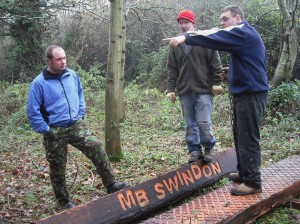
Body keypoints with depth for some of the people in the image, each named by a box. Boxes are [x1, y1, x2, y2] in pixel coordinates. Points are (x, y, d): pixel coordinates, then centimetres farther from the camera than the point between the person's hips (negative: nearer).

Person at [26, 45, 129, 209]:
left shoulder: (72, 75, 2)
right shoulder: (39, 83, -13)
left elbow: (80, 95, 18)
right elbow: (32, 111, -10)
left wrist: (80, 116, 11)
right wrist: (45, 130, -12)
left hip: (76, 125, 4)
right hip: (55, 131, -3)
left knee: (97, 148, -12)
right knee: (58, 168, 7)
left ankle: (111, 185, -3)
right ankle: (64, 201, 24)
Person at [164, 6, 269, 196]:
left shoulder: (244, 32, -13)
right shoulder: (244, 36, 19)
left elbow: (215, 38, -27)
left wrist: (186, 37, -32)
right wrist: (232, 71, 11)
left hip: (251, 95, -10)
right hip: (245, 93, 10)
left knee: (248, 139, -5)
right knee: (240, 136, 17)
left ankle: (253, 182, 3)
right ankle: (244, 173, 29)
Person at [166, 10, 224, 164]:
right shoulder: (176, 45, 10)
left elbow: (215, 64, 0)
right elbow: (172, 69, 10)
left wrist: (216, 83, -4)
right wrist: (170, 89, 3)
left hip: (203, 90, -3)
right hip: (184, 92, 4)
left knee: (204, 122, -5)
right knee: (189, 124, 7)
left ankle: (208, 149, 15)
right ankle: (194, 150, 19)